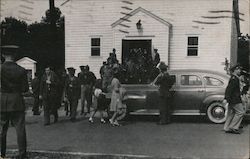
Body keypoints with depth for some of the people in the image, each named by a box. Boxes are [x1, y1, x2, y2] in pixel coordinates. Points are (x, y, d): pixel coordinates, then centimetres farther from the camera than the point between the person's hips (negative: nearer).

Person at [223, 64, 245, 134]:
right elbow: (229, 88, -24)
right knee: (240, 112, -5)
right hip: (235, 100, -10)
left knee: (231, 113, 11)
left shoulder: (234, 78, 15)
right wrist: (226, 98, -30)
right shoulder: (234, 79, -16)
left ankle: (227, 128, 14)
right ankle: (233, 127, -3)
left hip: (232, 99, 10)